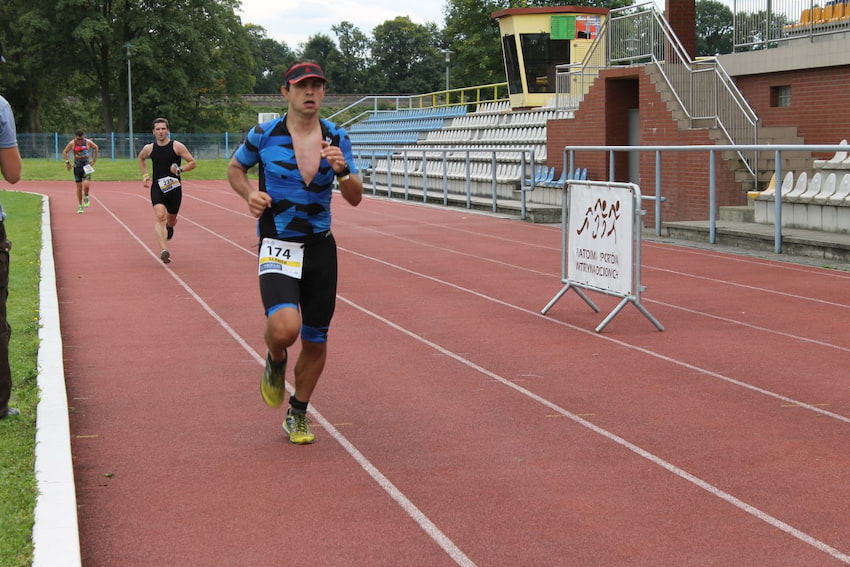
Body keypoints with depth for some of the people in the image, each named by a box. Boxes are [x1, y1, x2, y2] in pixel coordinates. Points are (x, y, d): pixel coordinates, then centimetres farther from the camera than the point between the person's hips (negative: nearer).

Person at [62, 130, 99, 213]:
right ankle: (80, 206, 13)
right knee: (79, 186, 2)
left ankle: (86, 197, 12)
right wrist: (67, 162, -3)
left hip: (86, 166, -1)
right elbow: (64, 152, 6)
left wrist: (94, 160, 9)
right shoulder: (72, 143, -6)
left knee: (86, 185, -19)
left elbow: (96, 148, 12)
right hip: (77, 166, 1)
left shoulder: (88, 142, -6)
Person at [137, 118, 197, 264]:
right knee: (159, 216, -21)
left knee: (171, 220, 14)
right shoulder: (149, 149, 1)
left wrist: (180, 169, -20)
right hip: (157, 187, 0)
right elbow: (141, 158, 25)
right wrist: (145, 176, 13)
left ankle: (169, 226, 55)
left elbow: (193, 163, -3)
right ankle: (164, 250, -32)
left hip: (174, 187, 0)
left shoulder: (177, 146, -6)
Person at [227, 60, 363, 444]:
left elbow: (355, 199, 2)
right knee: (285, 329, -27)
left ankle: (297, 414, 31)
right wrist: (250, 195, -6)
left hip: (321, 247, 3)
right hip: (277, 247, -3)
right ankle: (275, 362, 11)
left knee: (315, 341, 8)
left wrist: (343, 170, -18)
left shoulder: (337, 139, 3)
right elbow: (235, 168, 14)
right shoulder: (264, 135, -4)